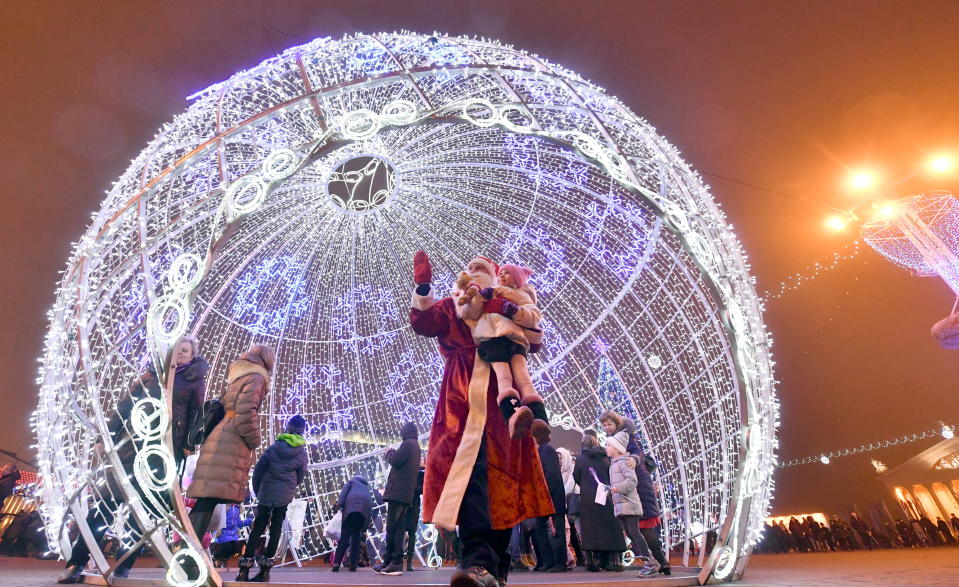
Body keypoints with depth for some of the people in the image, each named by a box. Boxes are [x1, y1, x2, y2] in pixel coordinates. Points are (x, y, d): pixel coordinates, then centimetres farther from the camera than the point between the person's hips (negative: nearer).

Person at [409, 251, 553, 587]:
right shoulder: (452, 306, 19)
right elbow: (422, 323, 0)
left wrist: (509, 310, -10)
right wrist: (422, 286, -11)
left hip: (503, 400, 2)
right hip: (464, 399, -2)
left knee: (504, 473, 2)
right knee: (470, 466, -21)